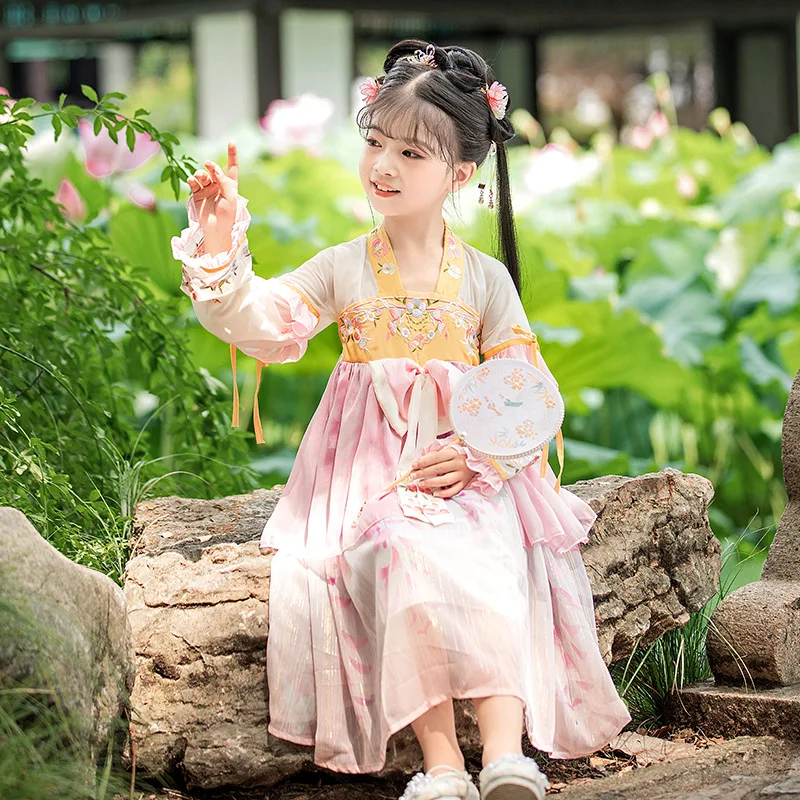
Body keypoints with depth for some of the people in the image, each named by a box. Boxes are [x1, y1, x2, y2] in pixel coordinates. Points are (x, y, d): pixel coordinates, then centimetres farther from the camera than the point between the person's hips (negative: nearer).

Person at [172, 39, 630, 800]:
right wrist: (219, 247, -18)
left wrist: (478, 455, -13)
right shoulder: (342, 268, 7)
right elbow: (260, 324, -5)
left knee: (488, 567, -28)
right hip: (369, 474, 0)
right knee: (409, 563, -29)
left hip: (467, 471, 0)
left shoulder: (484, 279, 5)